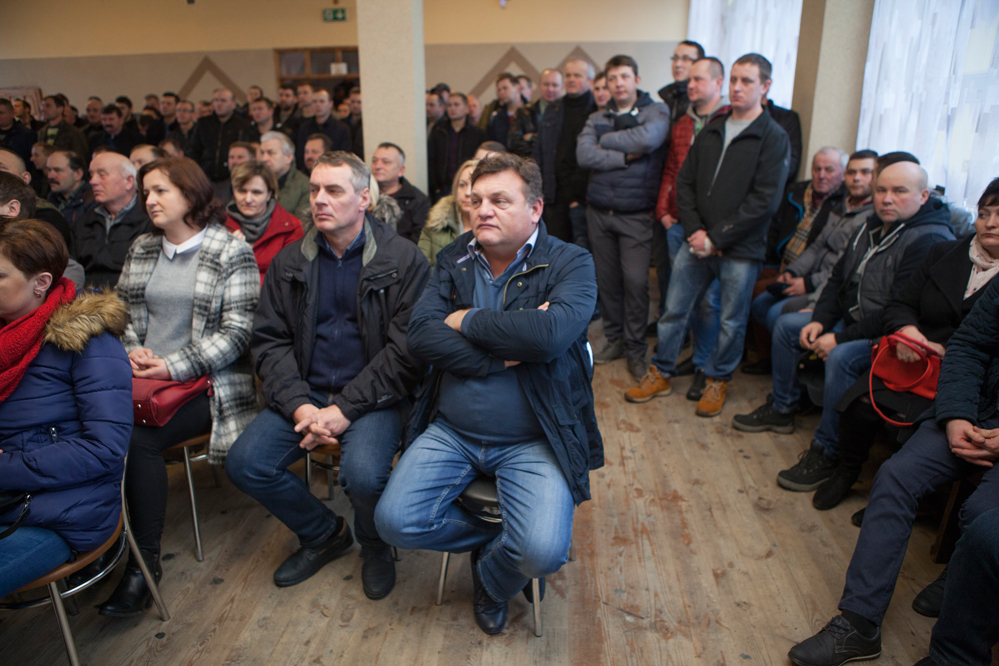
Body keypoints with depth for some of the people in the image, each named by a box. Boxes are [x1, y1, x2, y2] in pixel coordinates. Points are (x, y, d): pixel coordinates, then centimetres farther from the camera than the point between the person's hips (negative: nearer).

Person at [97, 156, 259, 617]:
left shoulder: (232, 252, -2)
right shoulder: (141, 248, 17)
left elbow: (237, 331, -9)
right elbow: (122, 311, 22)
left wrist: (175, 367, -16)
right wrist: (132, 350, -1)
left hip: (205, 384, -5)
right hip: (142, 378, 5)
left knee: (139, 439, -27)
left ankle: (145, 559, -12)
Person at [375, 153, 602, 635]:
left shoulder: (571, 264, -6)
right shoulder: (453, 260, 6)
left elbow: (550, 333, -26)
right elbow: (419, 335, -8)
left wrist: (466, 320, -14)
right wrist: (504, 353, -19)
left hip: (532, 441, -3)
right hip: (451, 432, 4)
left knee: (544, 551, -22)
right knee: (394, 521, -13)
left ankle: (490, 582, 17)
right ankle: (497, 538, 16)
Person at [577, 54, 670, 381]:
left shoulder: (656, 111, 2)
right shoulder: (597, 118, 11)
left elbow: (647, 138, -20)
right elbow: (583, 154, -6)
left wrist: (606, 140, -6)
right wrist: (626, 156, -13)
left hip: (636, 214, -3)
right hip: (599, 211, 4)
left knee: (635, 280, -6)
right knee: (607, 278, 9)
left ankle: (635, 348, 9)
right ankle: (615, 339, 25)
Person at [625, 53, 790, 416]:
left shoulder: (774, 138, -5)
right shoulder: (711, 130, 11)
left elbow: (765, 201, -13)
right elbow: (684, 181, 10)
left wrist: (715, 238, -15)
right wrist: (693, 229, -5)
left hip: (740, 250, -4)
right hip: (697, 243, 4)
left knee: (731, 321, 8)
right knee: (674, 311, 9)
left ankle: (717, 380, 27)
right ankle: (660, 374, 24)